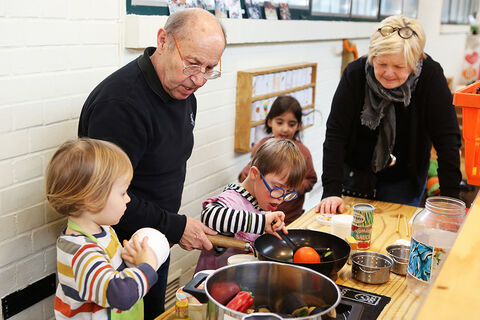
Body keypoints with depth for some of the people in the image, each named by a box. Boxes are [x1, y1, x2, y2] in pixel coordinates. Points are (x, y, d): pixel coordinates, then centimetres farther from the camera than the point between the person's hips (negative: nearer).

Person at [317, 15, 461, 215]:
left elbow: (447, 138, -19)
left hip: (404, 182, 0)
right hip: (355, 174, 1)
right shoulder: (355, 73, -19)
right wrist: (331, 191, -28)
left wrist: (450, 199, -23)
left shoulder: (430, 75, -20)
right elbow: (335, 133, -20)